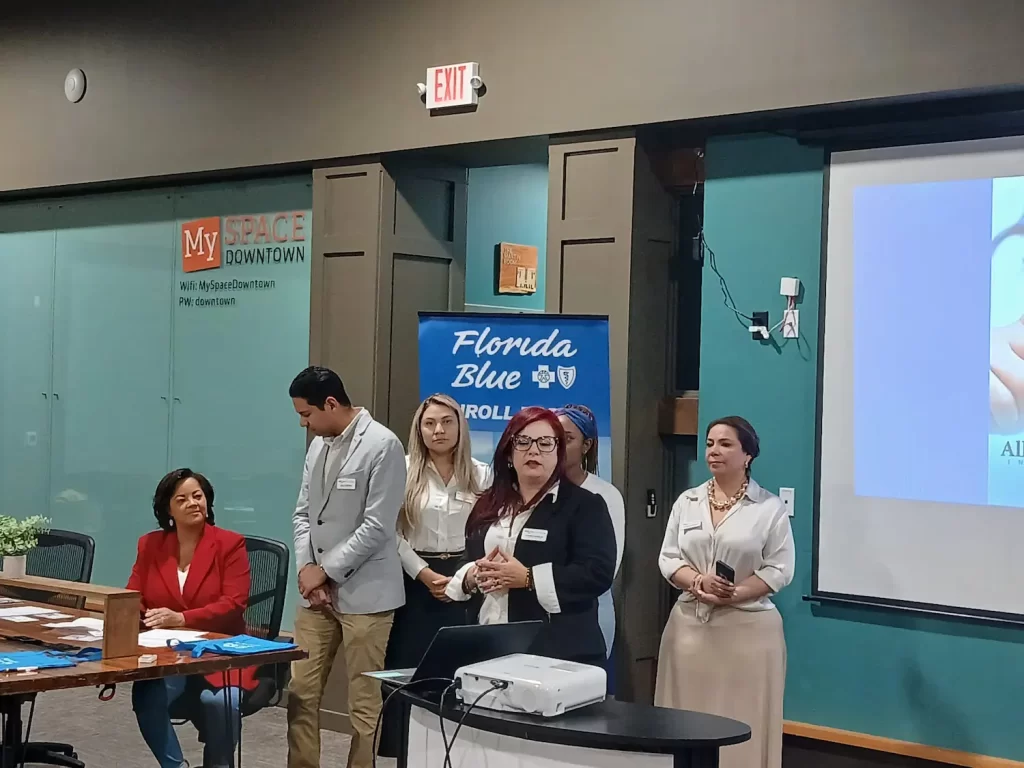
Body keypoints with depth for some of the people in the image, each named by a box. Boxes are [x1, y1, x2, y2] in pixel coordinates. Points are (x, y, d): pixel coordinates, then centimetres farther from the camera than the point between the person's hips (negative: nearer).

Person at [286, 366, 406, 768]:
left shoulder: (382, 445, -12)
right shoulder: (317, 445, 11)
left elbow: (377, 527, -16)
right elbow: (303, 513, 14)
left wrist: (326, 572, -12)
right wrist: (307, 568, -2)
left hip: (363, 594, -7)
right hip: (316, 589, 7)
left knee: (365, 703, 1)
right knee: (301, 692, 9)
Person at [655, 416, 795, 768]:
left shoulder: (770, 507, 0)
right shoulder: (687, 502, 10)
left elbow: (778, 569, -5)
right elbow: (668, 559, 7)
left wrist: (731, 595, -16)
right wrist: (700, 582, -13)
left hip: (748, 628, -3)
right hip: (691, 624, 3)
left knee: (743, 725, -1)